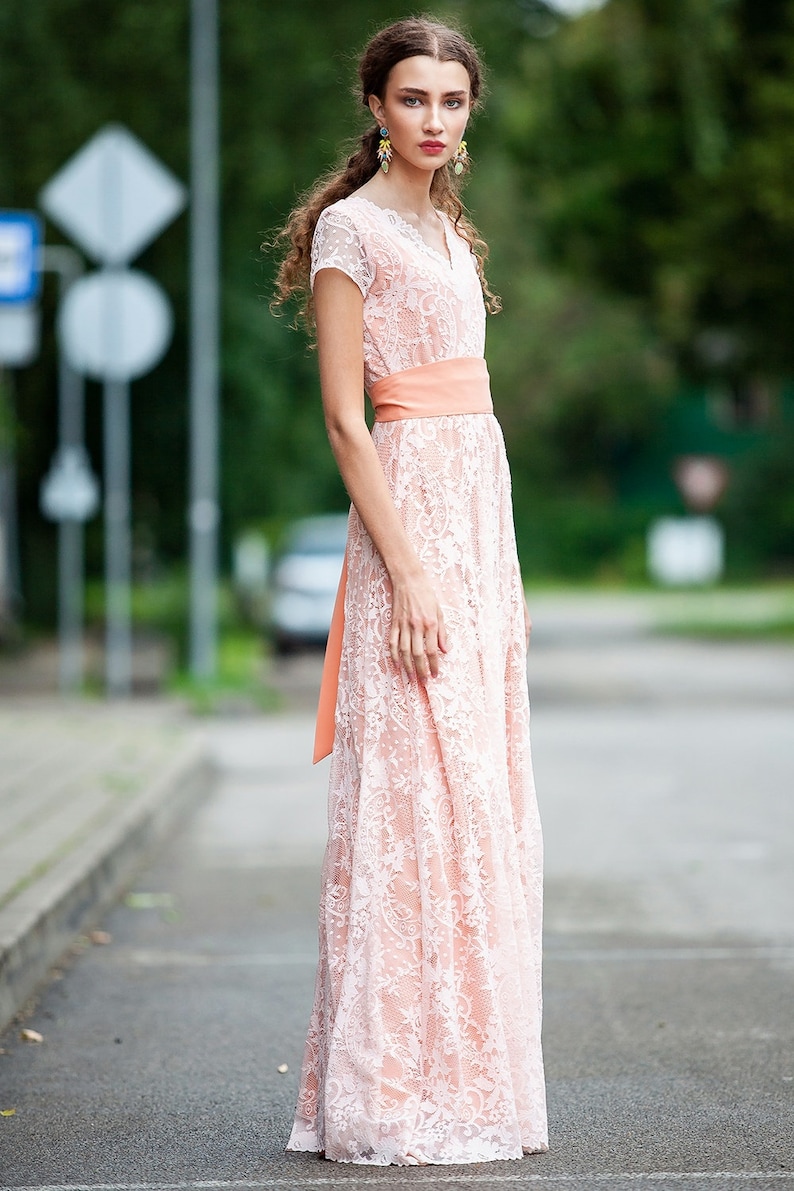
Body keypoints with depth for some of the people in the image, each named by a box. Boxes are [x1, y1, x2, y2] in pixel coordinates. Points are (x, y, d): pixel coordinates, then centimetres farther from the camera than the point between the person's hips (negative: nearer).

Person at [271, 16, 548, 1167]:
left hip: (482, 508, 9)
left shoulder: (448, 231, 18)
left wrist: (497, 572, 17)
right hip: (409, 512, -9)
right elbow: (344, 417, -13)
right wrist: (408, 568, -20)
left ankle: (469, 1074, 15)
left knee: (484, 801, 8)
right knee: (414, 798, -9)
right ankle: (396, 1097, -4)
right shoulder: (351, 227, -7)